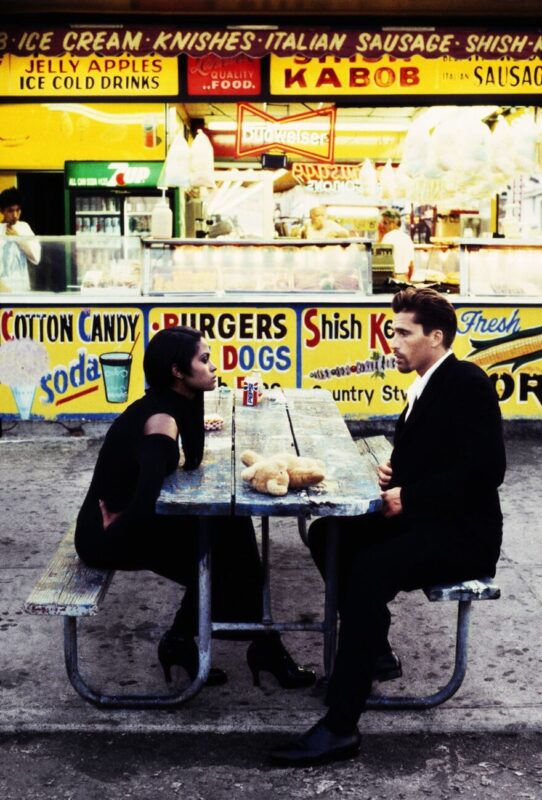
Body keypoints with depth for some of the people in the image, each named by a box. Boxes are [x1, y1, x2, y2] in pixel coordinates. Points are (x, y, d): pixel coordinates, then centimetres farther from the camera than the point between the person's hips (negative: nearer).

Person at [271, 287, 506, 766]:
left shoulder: (469, 383, -14)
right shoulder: (429, 385, 14)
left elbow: (485, 468, -23)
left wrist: (409, 498, -22)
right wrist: (395, 472, 2)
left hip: (463, 533, -10)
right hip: (424, 520, 10)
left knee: (370, 567, -31)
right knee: (329, 535, 3)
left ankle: (340, 727, -28)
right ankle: (374, 650, 15)